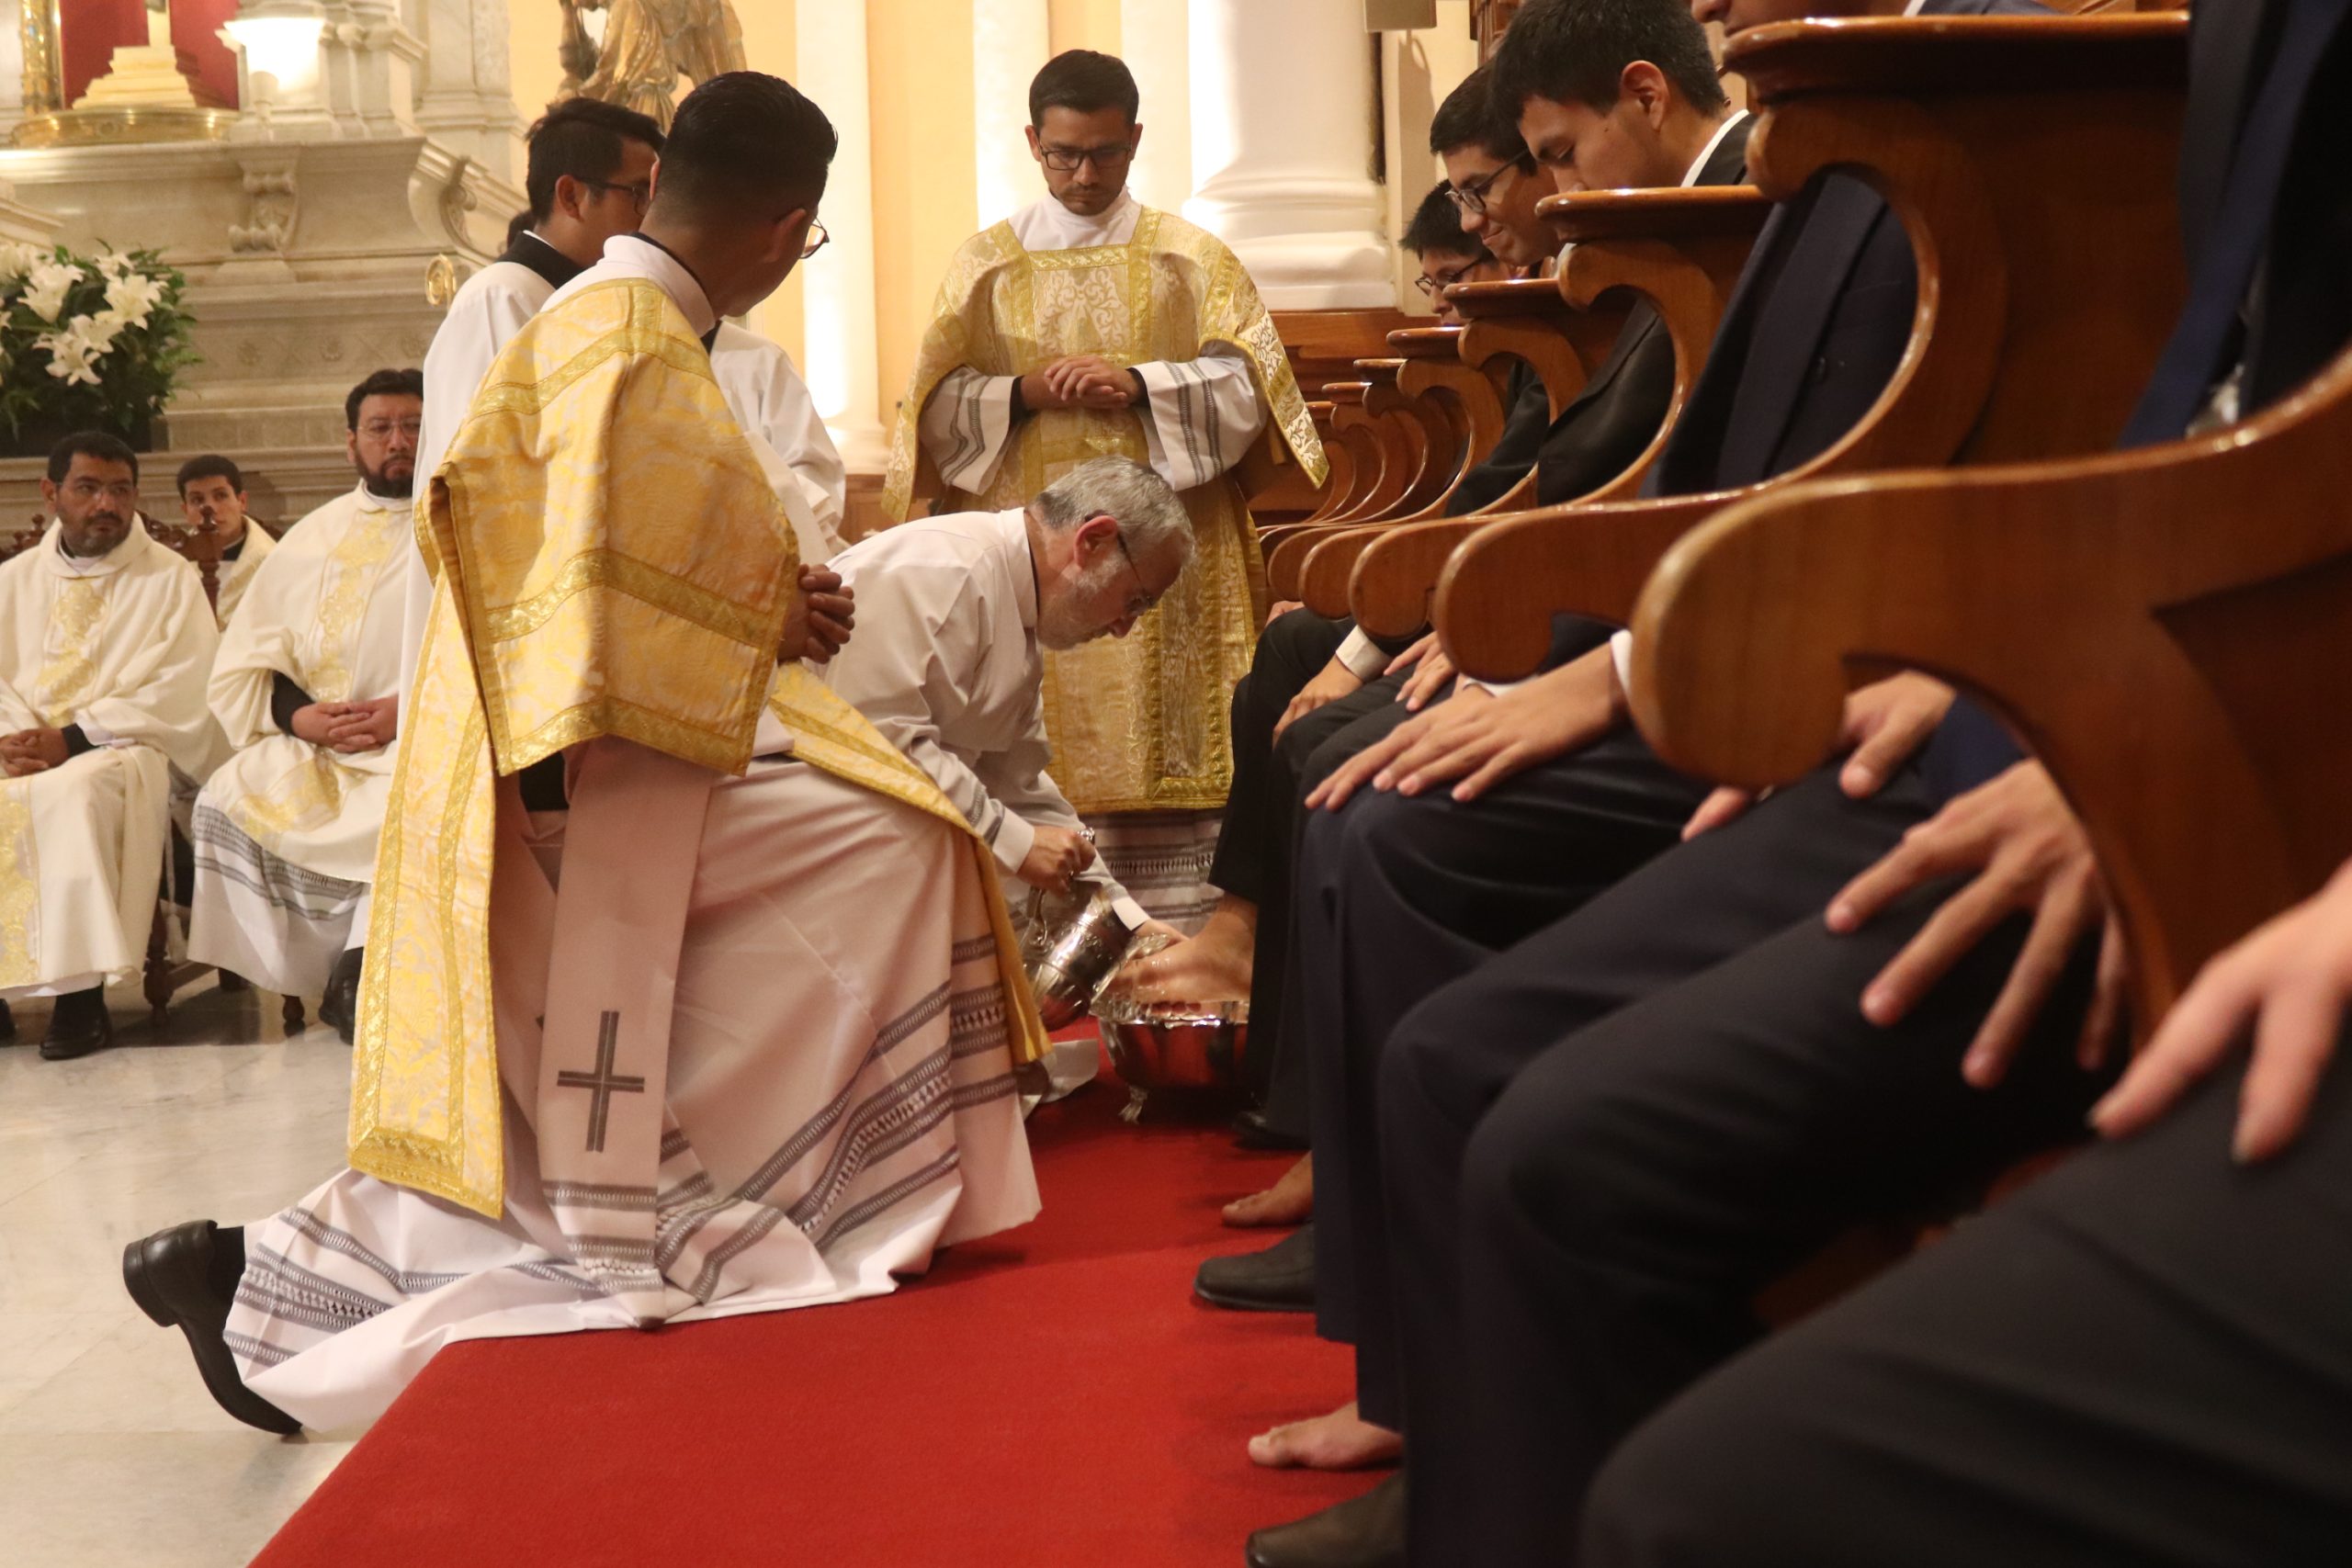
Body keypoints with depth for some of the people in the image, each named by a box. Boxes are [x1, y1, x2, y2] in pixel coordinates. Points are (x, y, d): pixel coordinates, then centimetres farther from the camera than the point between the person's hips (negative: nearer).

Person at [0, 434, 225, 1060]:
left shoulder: (172, 579, 5)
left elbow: (175, 695, -7)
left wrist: (71, 739, -16)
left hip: (119, 752, -4)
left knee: (73, 792, -37)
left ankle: (81, 993, -31)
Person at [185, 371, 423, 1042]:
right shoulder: (312, 539, 17)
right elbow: (243, 666, 12)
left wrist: (413, 706, -20)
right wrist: (304, 716, -9)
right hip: (317, 751, 4)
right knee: (226, 803, -19)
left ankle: (367, 968, -20)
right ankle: (330, 973, -13)